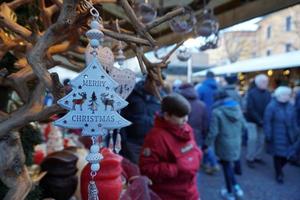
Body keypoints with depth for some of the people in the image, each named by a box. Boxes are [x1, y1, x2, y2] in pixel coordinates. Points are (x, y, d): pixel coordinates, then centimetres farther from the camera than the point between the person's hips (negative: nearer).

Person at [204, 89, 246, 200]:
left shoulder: (216, 112, -18)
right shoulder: (237, 107, 0)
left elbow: (213, 132, -19)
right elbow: (244, 125, 7)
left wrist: (206, 145, -8)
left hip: (224, 144, -5)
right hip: (236, 143, 6)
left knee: (226, 167, 11)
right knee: (229, 165, 24)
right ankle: (236, 187, 24)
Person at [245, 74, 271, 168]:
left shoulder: (268, 93, 3)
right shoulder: (251, 93, -10)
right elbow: (250, 109, -16)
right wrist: (259, 120, -19)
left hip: (263, 121, 5)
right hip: (252, 121, -4)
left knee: (261, 139, 9)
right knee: (253, 139, -5)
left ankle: (258, 157, 24)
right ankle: (250, 158, 8)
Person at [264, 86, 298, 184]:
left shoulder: (290, 106, 4)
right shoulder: (271, 106, -14)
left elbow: (293, 121, 12)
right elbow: (267, 122, -12)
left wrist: (295, 133, 10)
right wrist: (268, 135, -14)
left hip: (288, 136, 5)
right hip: (277, 136, -5)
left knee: (288, 154, 8)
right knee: (278, 155, 4)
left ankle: (279, 168, 37)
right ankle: (279, 174, 25)